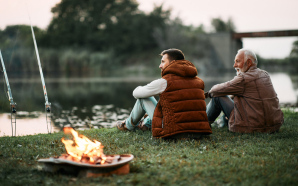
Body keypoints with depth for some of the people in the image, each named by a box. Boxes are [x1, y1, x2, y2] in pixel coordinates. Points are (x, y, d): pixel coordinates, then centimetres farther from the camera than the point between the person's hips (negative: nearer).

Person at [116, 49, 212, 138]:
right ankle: (146, 123, 51)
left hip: (174, 133, -6)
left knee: (143, 98, 16)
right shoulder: (199, 81, 8)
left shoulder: (164, 82, -9)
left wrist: (139, 88, 32)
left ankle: (129, 124, 40)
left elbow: (136, 93, 6)